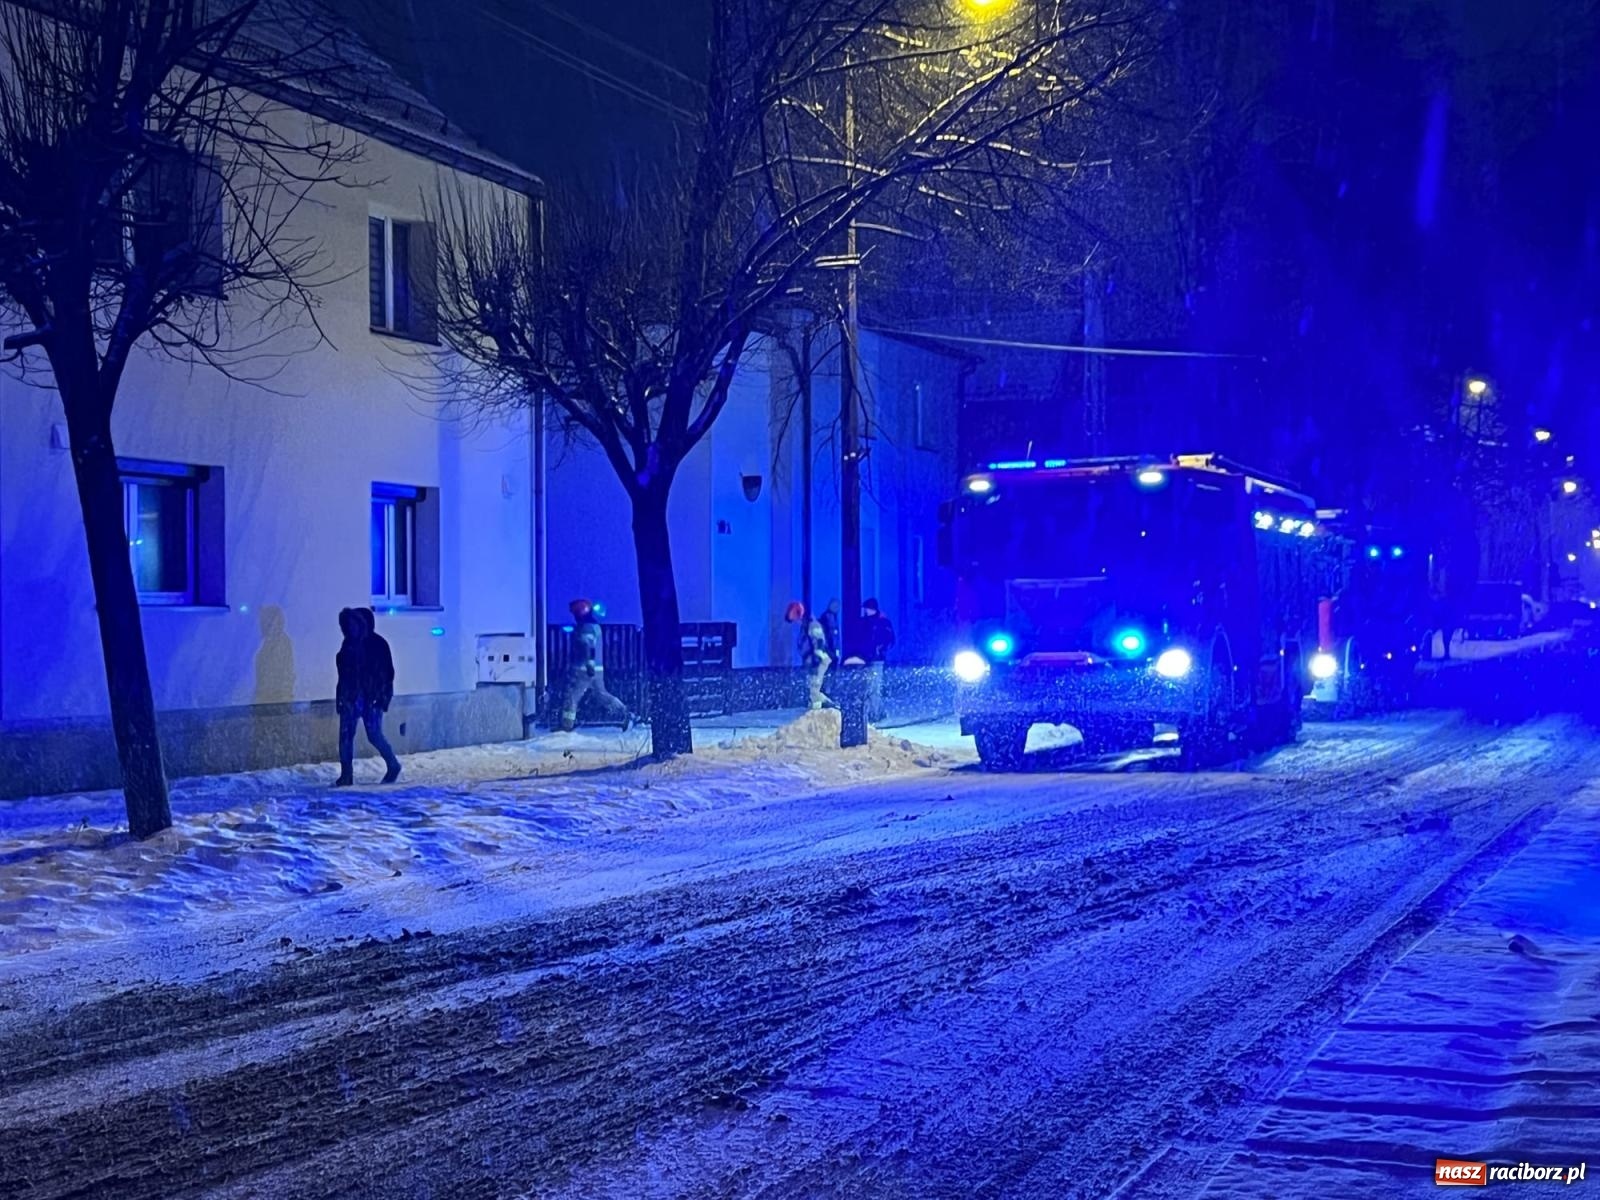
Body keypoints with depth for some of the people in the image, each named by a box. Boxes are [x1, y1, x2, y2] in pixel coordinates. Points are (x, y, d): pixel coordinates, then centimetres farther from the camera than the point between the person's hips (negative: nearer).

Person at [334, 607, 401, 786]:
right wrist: (340, 696, 10)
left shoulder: (377, 643, -5)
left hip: (371, 698, -5)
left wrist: (384, 696, -13)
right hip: (350, 697, 5)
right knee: (345, 734, -1)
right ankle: (345, 774, 3)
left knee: (374, 735, -5)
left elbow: (387, 672, -6)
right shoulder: (349, 644, 9)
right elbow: (343, 672, 15)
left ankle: (393, 765, 17)